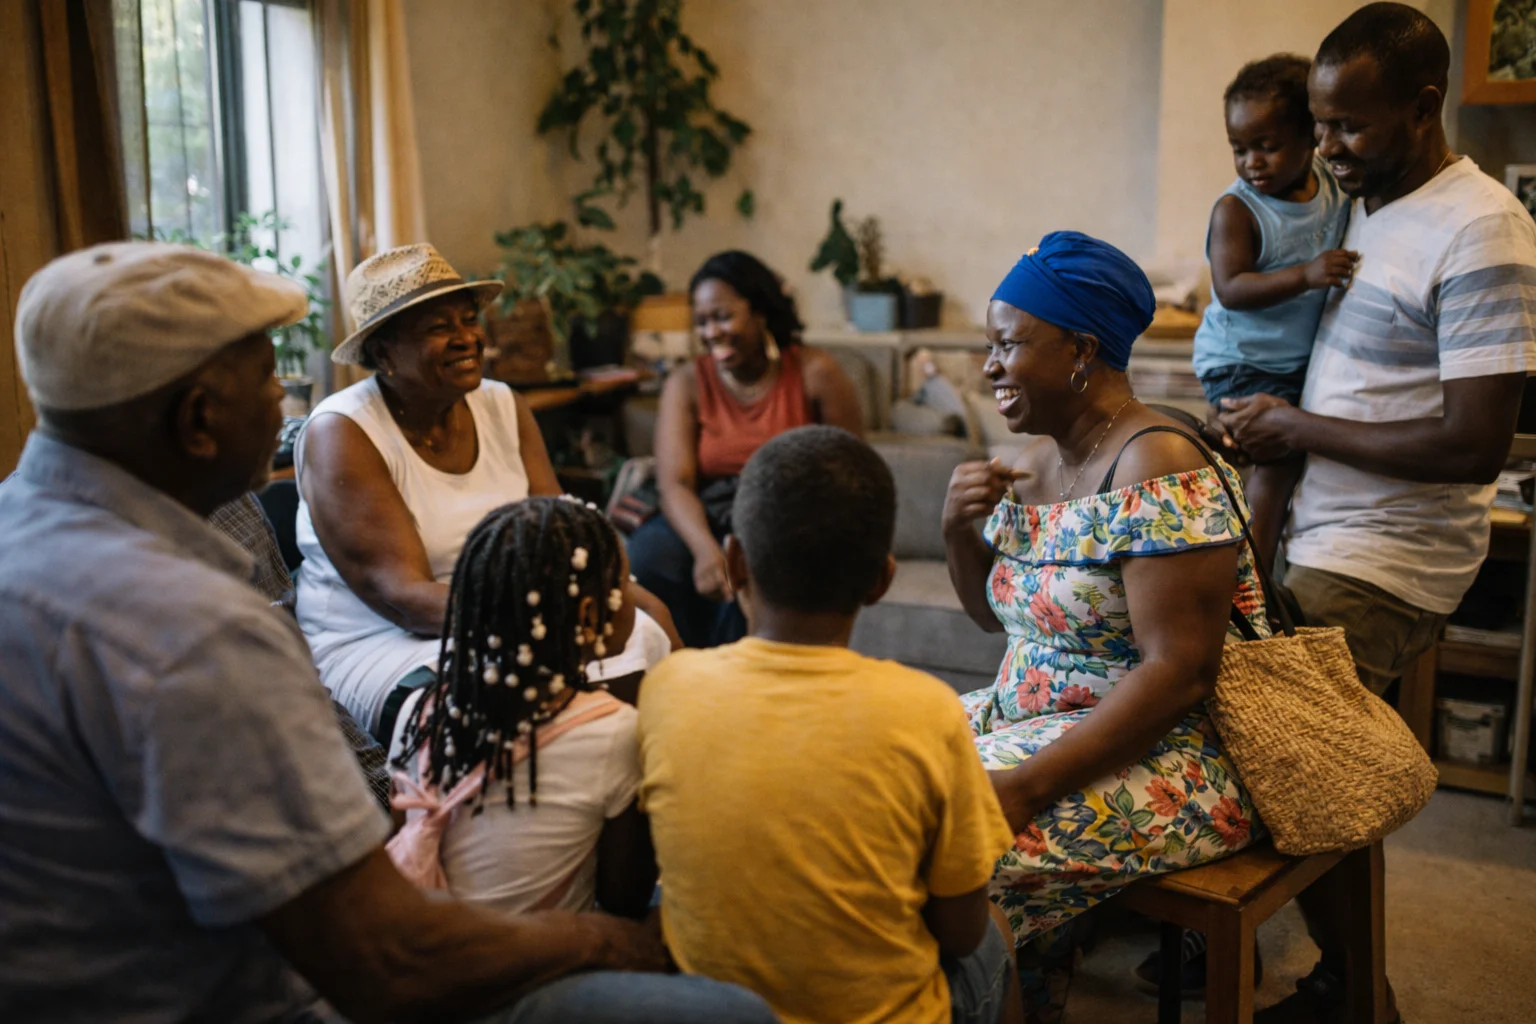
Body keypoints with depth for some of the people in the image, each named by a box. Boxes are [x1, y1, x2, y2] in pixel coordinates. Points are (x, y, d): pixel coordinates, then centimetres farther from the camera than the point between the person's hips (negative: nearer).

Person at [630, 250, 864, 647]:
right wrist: (706, 549, -30)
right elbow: (675, 483, -9)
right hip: (708, 523, 2)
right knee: (650, 551, -30)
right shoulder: (686, 384, 4)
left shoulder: (815, 373, -1)